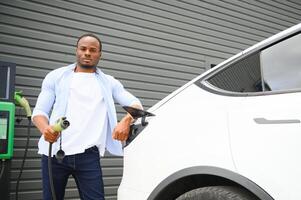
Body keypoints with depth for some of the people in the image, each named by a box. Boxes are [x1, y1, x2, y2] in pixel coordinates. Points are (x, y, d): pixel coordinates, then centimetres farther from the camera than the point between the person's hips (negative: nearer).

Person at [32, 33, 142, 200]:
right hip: (54, 153, 0)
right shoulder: (56, 77, 12)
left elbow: (135, 104, 8)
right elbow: (39, 111, 7)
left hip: (88, 156, 0)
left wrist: (126, 121, -16)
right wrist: (45, 129, -17)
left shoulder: (108, 82, 16)